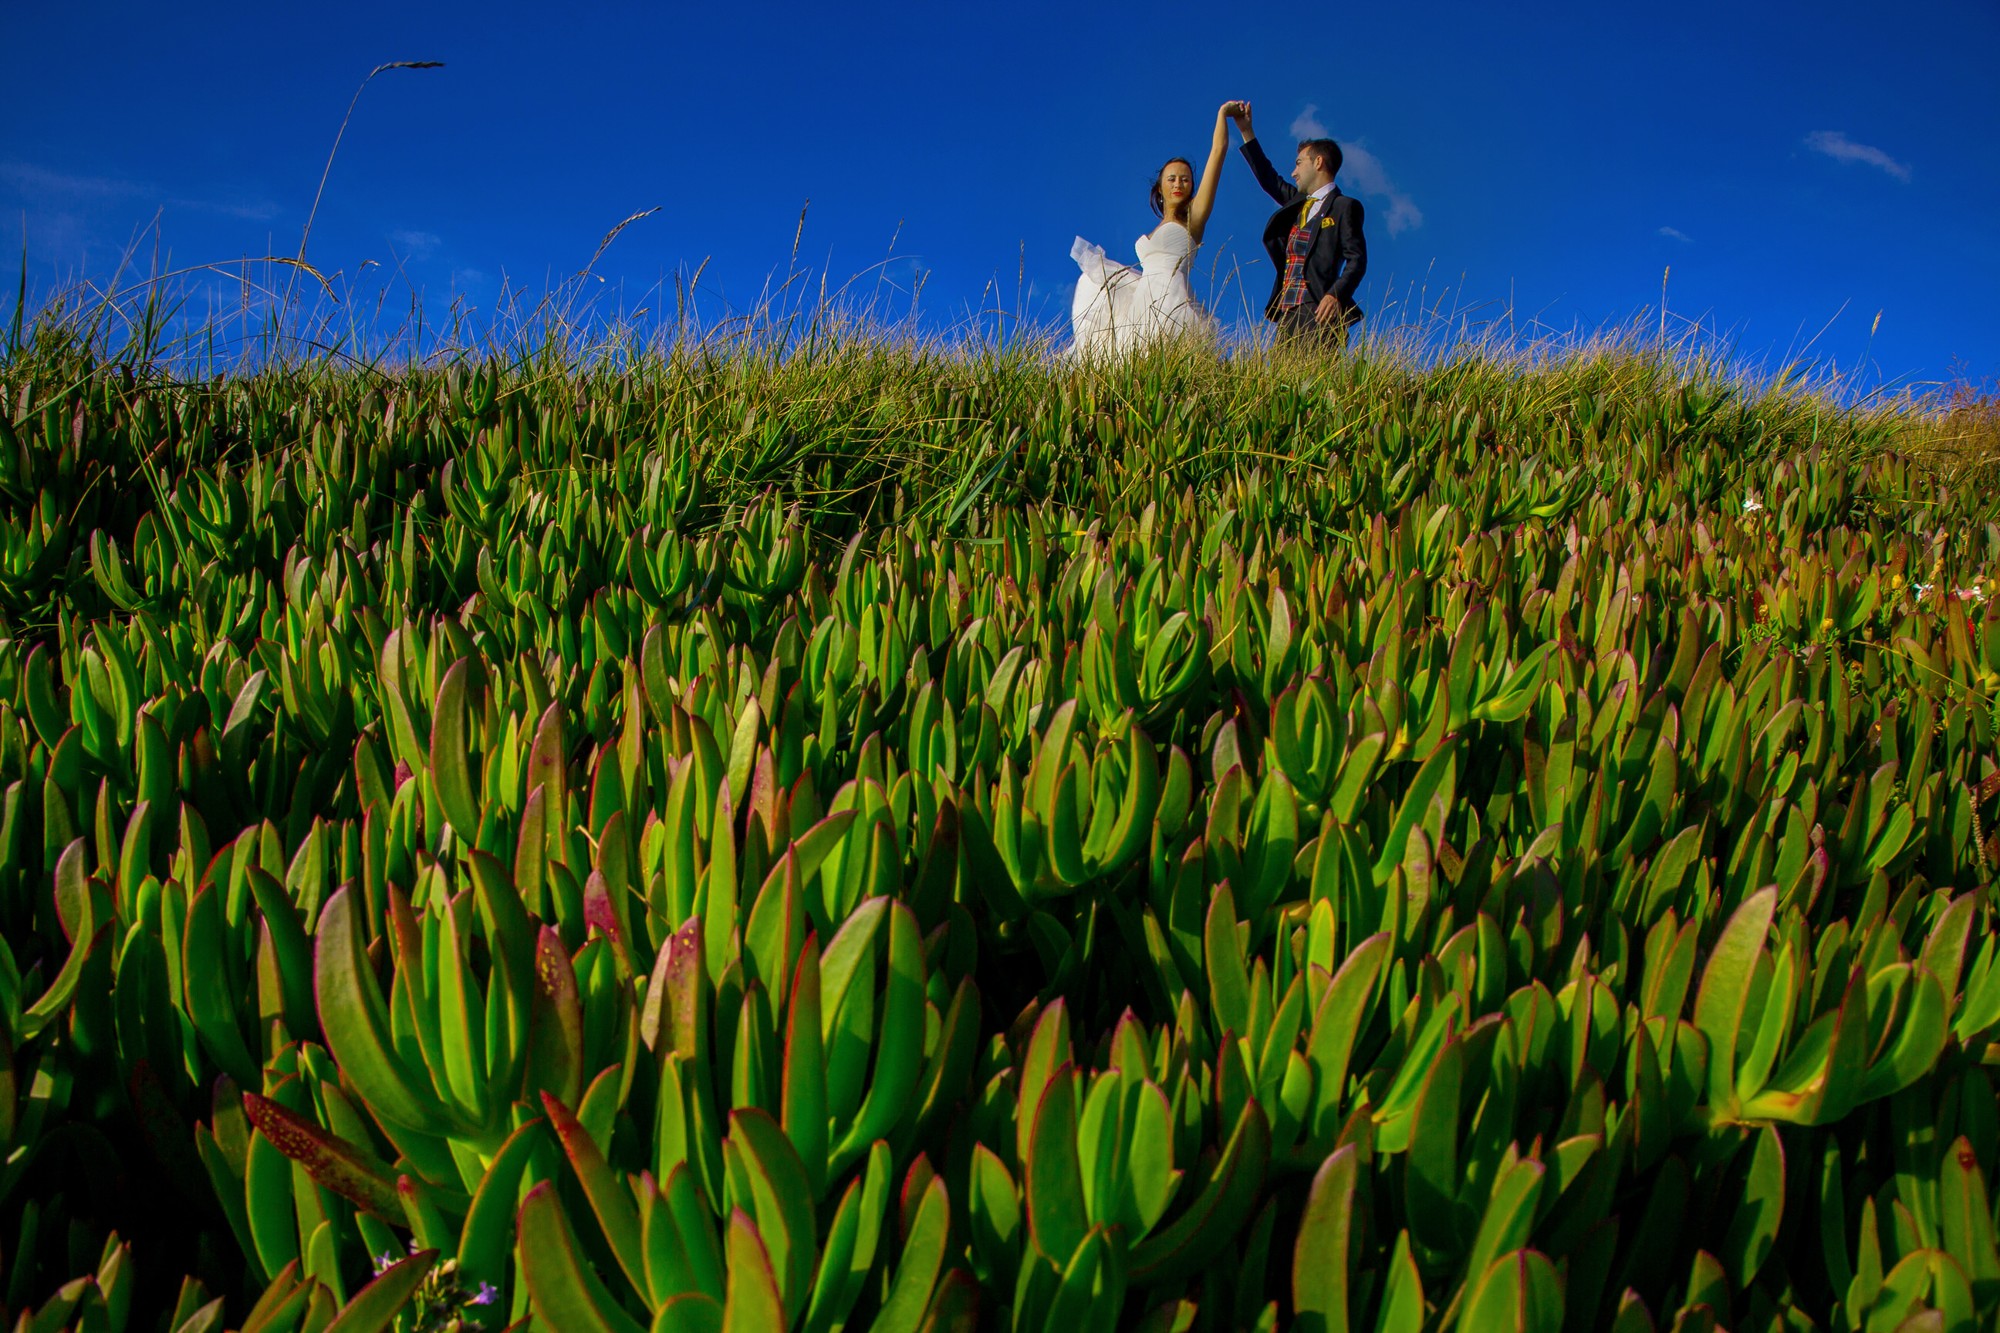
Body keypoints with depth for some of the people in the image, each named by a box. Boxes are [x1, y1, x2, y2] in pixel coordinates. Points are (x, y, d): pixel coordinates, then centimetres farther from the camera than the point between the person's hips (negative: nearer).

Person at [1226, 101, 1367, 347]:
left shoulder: (1344, 207, 3)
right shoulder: (1297, 203, 25)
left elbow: (1357, 259, -6)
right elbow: (1269, 179, 37)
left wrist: (1335, 295, -23)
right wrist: (1246, 130, 36)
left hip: (1318, 311, -7)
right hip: (1287, 315, 7)